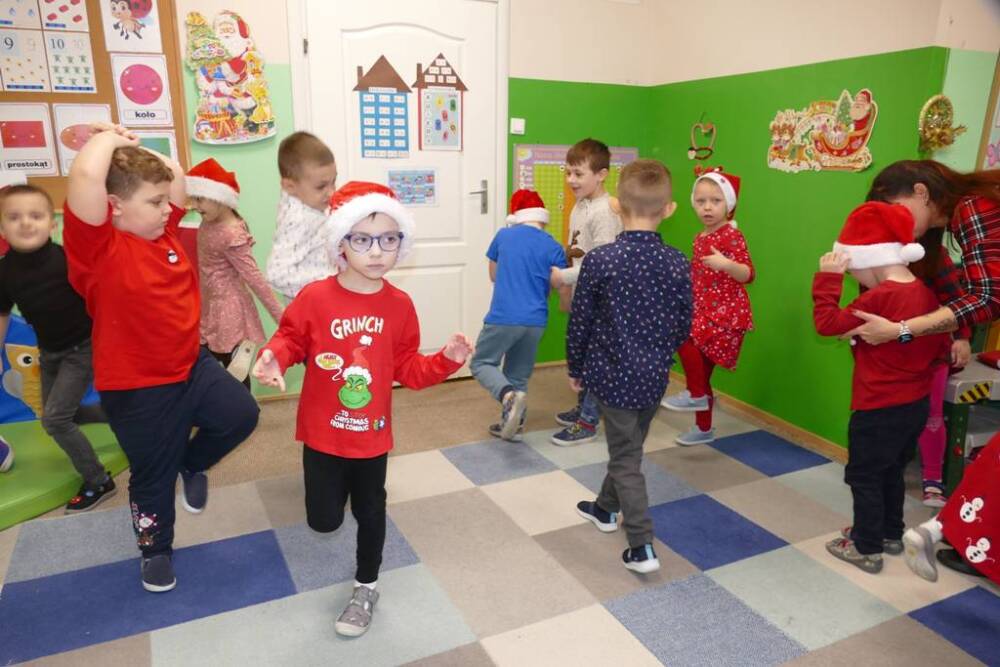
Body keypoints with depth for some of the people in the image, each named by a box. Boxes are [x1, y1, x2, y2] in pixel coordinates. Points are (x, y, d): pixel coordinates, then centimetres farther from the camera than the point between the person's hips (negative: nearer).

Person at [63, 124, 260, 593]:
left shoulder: (162, 231, -1)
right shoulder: (97, 246, -22)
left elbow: (175, 174, 12)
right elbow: (86, 175, -39)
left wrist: (132, 150, -1)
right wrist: (109, 139, -21)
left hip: (192, 366, 6)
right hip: (137, 389, -6)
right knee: (153, 476, 12)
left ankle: (192, 464, 31)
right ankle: (156, 550, 39)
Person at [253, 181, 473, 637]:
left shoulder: (400, 305, -8)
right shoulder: (315, 297, -15)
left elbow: (408, 369, -2)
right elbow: (291, 339, -3)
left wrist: (445, 360, -17)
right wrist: (274, 357, -25)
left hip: (371, 433, 1)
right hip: (323, 432, -1)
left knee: (370, 513, 15)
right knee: (323, 521, 8)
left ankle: (366, 587, 39)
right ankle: (335, 487, 46)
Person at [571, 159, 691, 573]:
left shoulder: (599, 261, -16)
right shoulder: (678, 264, -6)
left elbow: (579, 323, -9)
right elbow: (683, 327, 2)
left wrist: (576, 369, 6)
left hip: (613, 375, -4)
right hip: (654, 377, 4)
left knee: (626, 459, 7)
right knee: (627, 446, 23)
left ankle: (642, 548, 6)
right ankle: (607, 508, 45)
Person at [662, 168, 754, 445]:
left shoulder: (732, 235, -13)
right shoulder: (699, 238, 12)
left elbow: (748, 275, -21)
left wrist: (725, 264, -37)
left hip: (725, 310, -8)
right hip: (703, 310, 9)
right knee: (702, 374, 13)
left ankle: (695, 395, -5)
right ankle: (703, 429, 27)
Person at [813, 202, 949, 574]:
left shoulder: (880, 298, -23)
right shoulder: (925, 294, 4)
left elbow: (828, 323, -22)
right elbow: (940, 348, 12)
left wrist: (827, 279, -18)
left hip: (879, 410, -9)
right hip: (916, 404, 9)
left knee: (864, 476, 5)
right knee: (891, 473, 23)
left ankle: (867, 549, 15)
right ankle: (891, 534, 38)